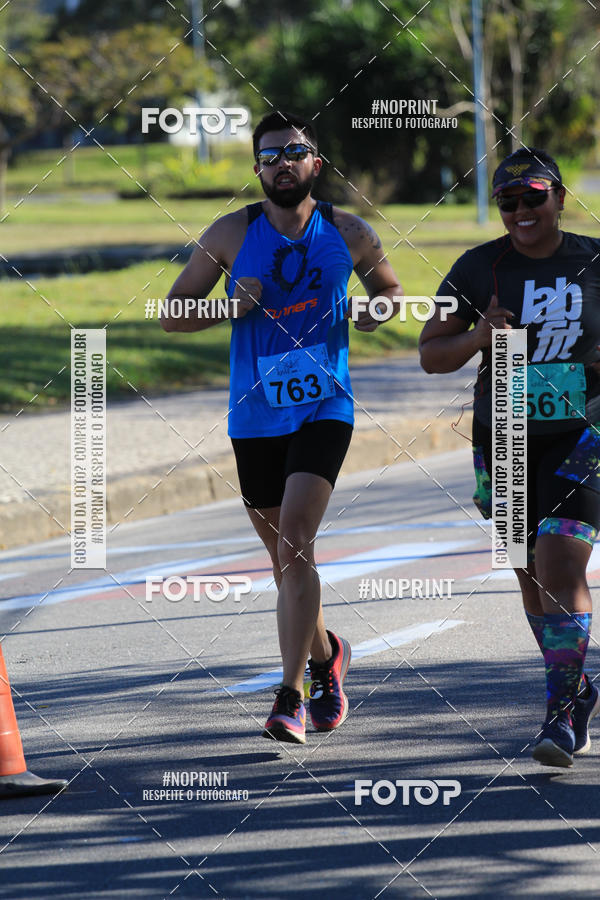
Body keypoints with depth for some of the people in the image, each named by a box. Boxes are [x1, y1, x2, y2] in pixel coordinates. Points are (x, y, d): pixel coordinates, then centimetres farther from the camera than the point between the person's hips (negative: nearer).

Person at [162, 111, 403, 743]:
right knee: (285, 557, 12)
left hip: (323, 411, -2)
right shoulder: (232, 234, 0)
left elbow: (390, 288, 20)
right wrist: (232, 307, -15)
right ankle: (325, 655, 40)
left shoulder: (349, 234, 1)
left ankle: (291, 696, -19)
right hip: (255, 416, 2)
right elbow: (171, 313, 3)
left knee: (294, 544, -19)